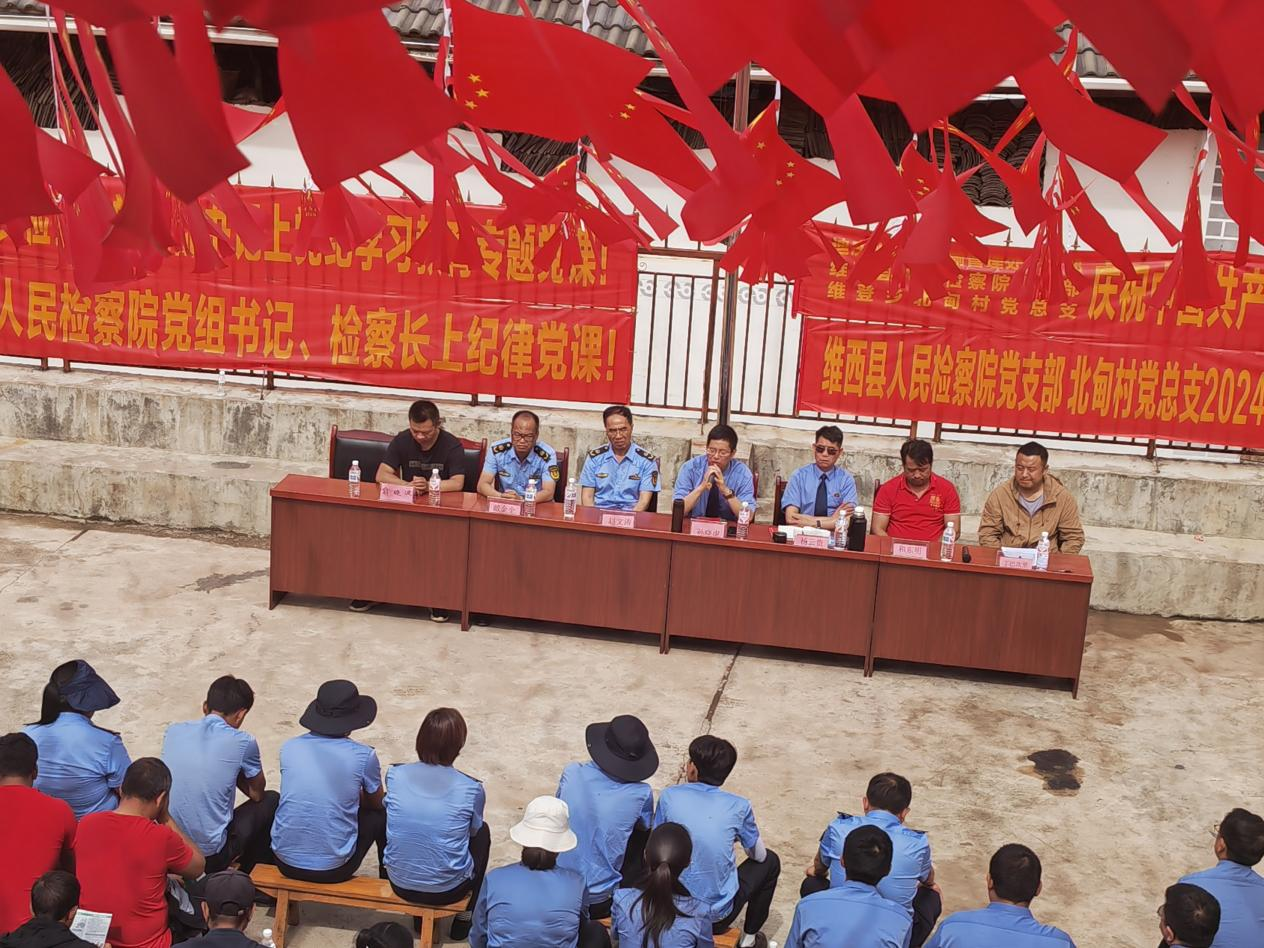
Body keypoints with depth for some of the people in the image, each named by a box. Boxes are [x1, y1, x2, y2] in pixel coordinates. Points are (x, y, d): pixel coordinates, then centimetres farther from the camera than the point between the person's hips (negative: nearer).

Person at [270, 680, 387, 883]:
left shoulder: (289, 747, -3)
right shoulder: (364, 756, -11)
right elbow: (376, 802, 9)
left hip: (285, 862, 3)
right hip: (333, 869, -3)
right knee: (382, 814, 22)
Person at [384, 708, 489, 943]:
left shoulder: (395, 775, -12)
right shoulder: (471, 789, -17)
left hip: (400, 884, 2)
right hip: (448, 889, -2)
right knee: (483, 832, 26)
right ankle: (464, 919, 31)